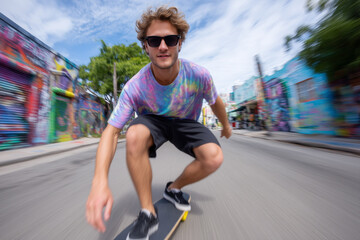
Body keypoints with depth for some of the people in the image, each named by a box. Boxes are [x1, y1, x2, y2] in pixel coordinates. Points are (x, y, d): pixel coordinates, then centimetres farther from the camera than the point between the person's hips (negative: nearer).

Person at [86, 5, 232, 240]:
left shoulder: (199, 75, -19)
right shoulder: (135, 87, -23)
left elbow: (216, 102, -1)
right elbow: (111, 131, -24)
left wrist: (226, 125, 16)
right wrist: (100, 181, -38)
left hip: (186, 123, 2)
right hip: (154, 120, 0)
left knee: (214, 157, -24)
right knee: (135, 135, -36)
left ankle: (174, 188, 7)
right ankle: (148, 213, -11)